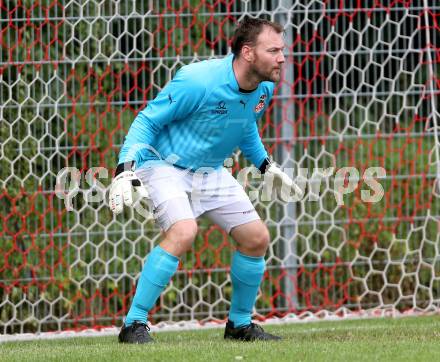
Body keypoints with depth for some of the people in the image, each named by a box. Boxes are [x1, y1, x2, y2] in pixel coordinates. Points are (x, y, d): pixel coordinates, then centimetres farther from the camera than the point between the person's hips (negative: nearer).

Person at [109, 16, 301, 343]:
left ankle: (240, 324, 24)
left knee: (257, 239, 4)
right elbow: (147, 121, -19)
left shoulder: (263, 89, -5)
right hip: (164, 165, -8)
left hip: (211, 172, 8)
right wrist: (125, 170, -28)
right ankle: (134, 325, -24)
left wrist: (266, 165, 20)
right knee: (183, 231, -31)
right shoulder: (198, 82, -28)